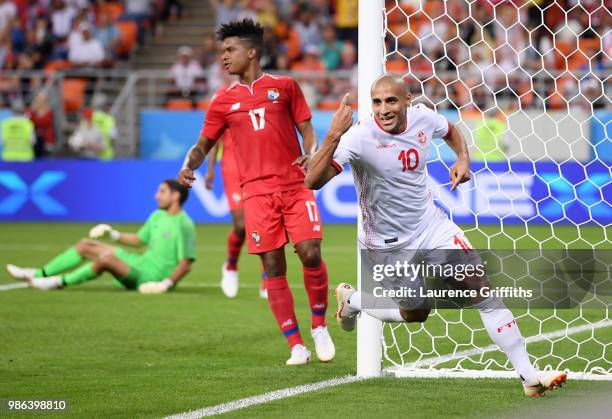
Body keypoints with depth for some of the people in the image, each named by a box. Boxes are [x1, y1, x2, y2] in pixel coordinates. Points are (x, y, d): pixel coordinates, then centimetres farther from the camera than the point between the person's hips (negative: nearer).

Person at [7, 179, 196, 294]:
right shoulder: (158, 216, 12)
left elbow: (186, 264, -20)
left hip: (150, 279, -10)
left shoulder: (184, 225, -17)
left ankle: (61, 281, -14)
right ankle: (38, 274, 6)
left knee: (105, 258, -33)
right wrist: (113, 234, 15)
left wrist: (166, 284, -29)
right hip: (140, 263, 10)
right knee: (85, 245, 7)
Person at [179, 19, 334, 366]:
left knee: (311, 254, -13)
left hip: (295, 186, -1)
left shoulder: (285, 86, 7)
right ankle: (296, 346, 1)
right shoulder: (224, 102, 11)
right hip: (257, 191, 1)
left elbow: (307, 129, 9)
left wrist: (312, 153, -12)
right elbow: (203, 144, 14)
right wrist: (189, 166, -7)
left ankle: (319, 327, 9)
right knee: (273, 267, -4)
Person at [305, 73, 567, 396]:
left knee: (484, 291, -5)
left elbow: (450, 131, 16)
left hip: (431, 225, 4)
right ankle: (351, 300, 40)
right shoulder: (360, 137, -26)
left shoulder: (423, 118, -10)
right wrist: (334, 136, -50)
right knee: (415, 314, 12)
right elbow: (314, 181, -37)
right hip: (388, 245, -4)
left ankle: (529, 375, 0)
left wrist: (463, 159, -4)